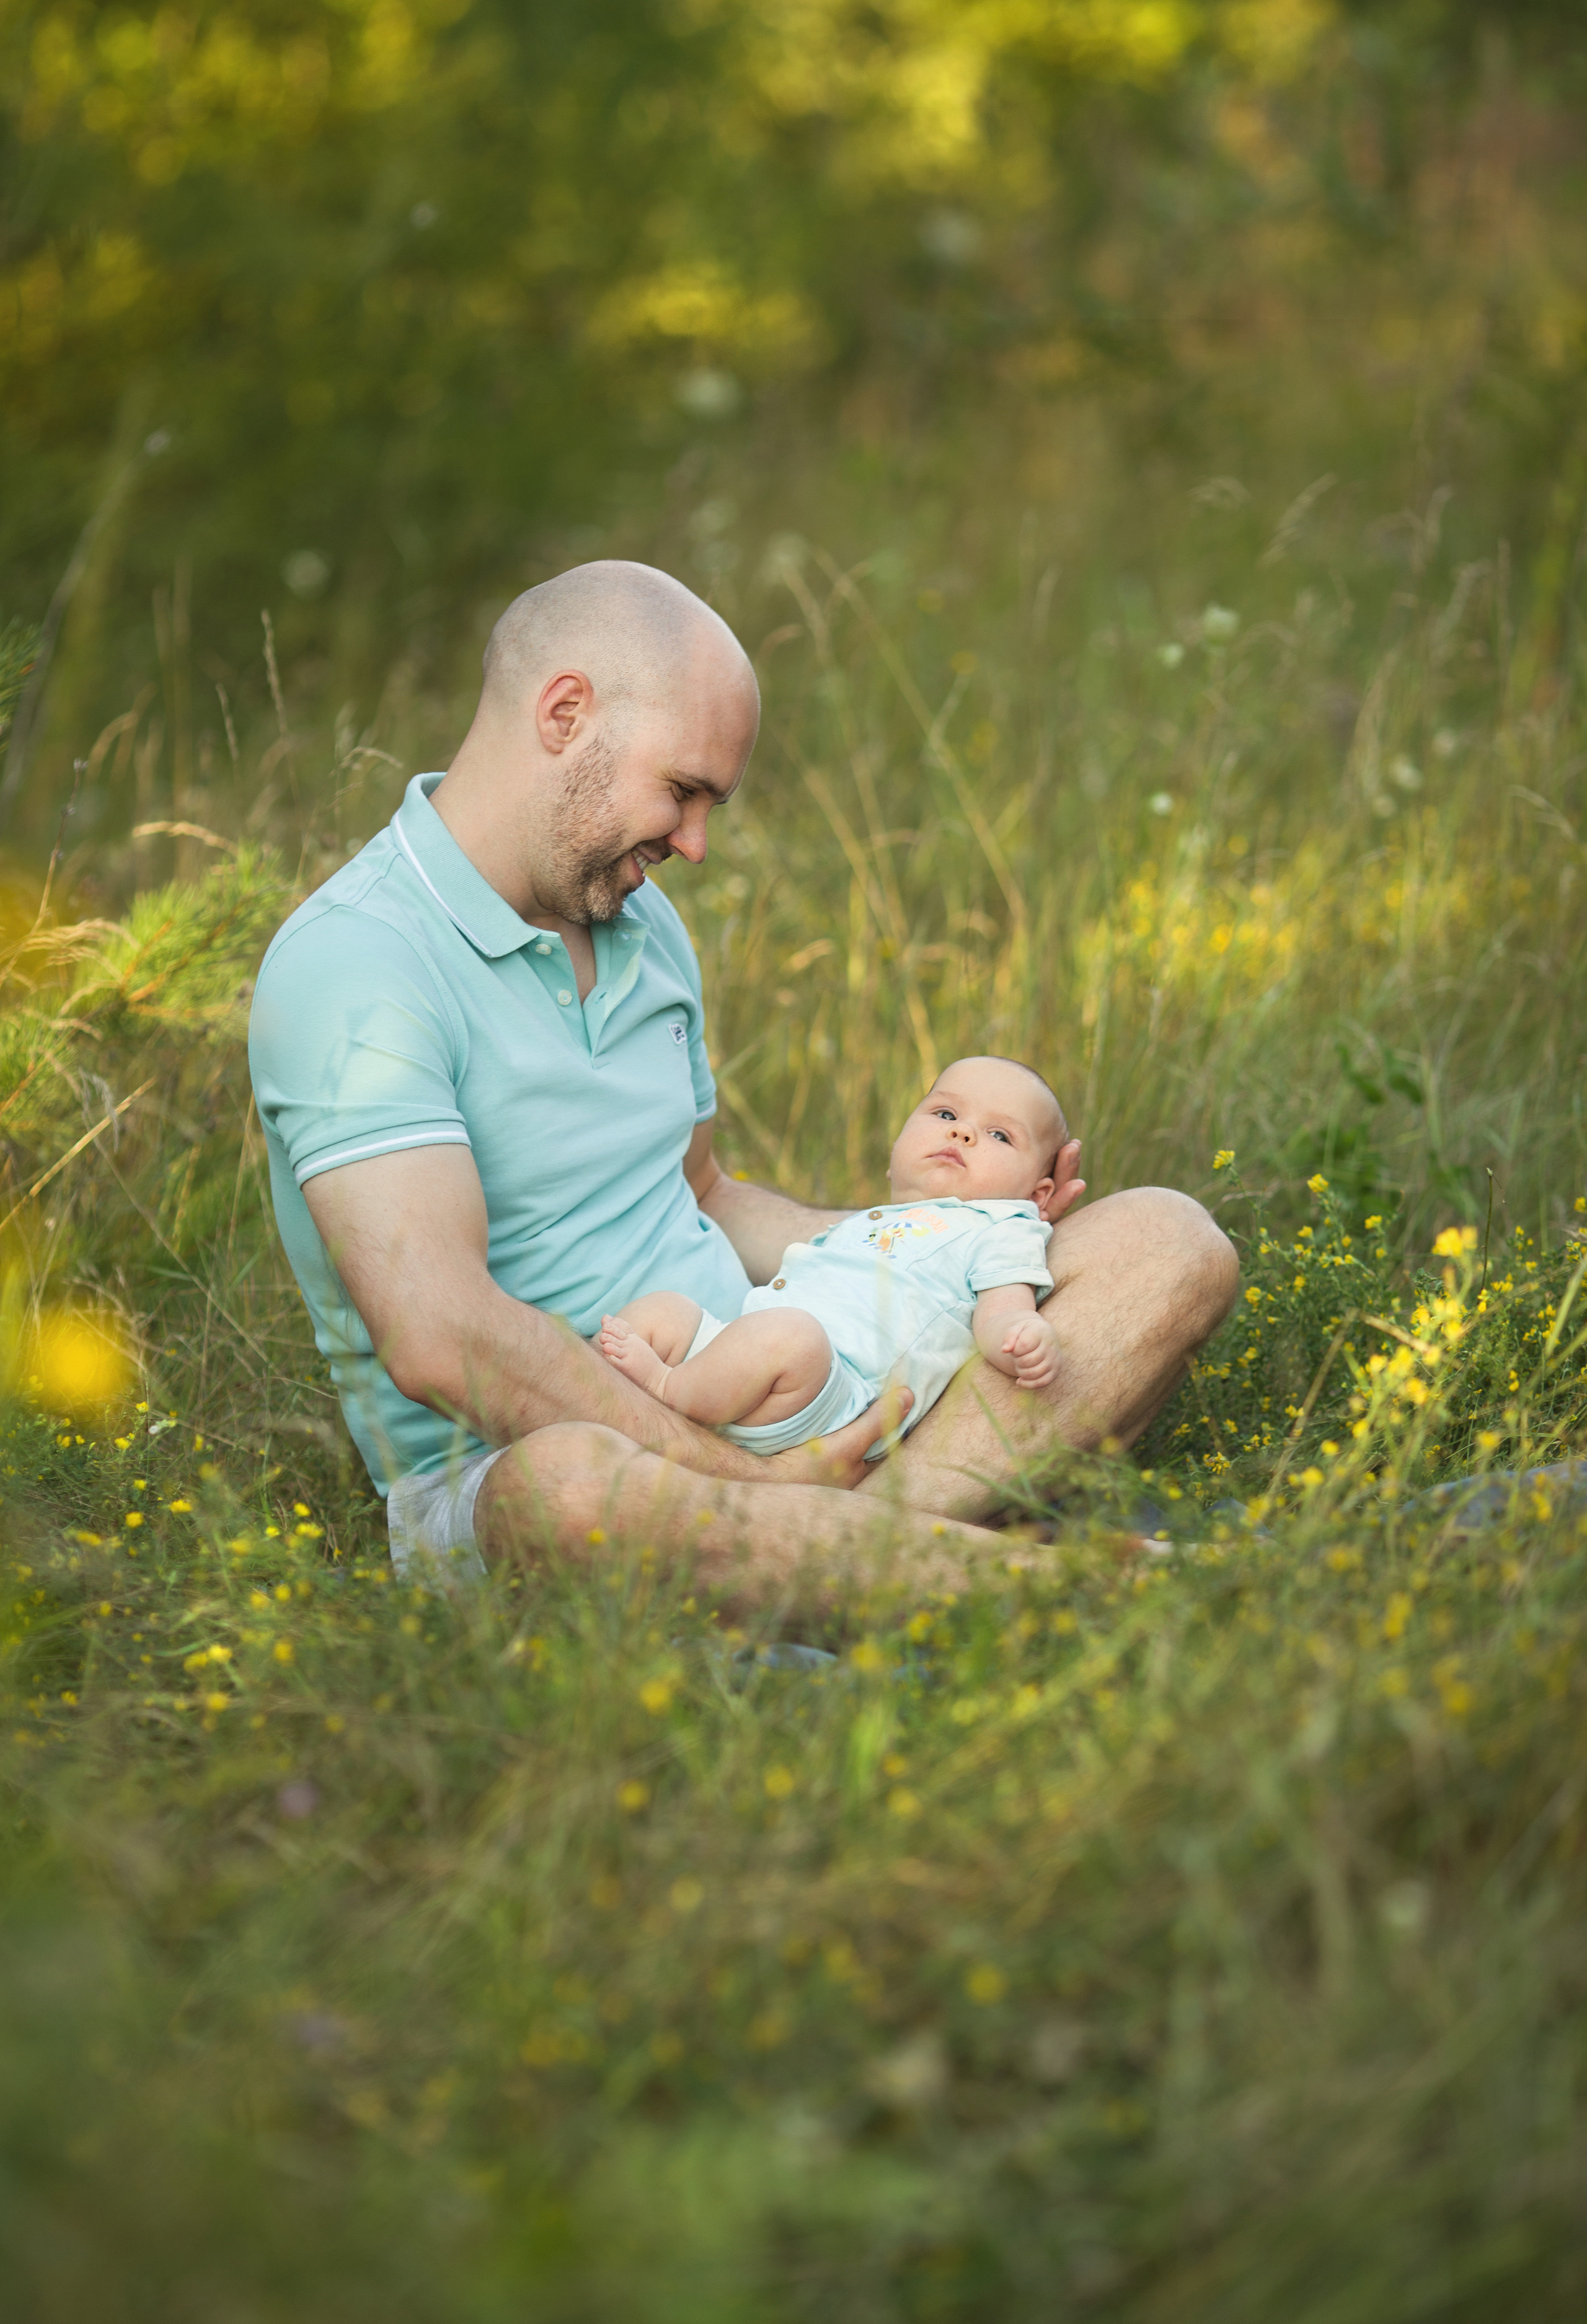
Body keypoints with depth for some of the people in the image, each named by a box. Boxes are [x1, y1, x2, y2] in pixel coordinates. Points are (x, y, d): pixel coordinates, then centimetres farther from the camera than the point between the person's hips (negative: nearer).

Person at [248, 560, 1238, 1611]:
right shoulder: (348, 967, -14)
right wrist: (754, 1478, -24)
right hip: (500, 1467, -8)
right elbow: (443, 1341, -25)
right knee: (570, 1484, -45)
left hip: (762, 1412, 8)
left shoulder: (645, 927, 16)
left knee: (1166, 1242, -8)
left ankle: (850, 1534, -33)